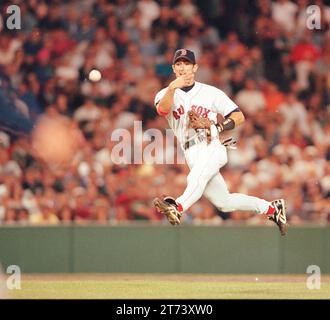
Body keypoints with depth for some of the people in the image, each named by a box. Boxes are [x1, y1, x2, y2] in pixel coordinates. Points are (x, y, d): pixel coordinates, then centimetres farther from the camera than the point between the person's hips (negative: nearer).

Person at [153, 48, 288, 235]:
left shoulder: (211, 92, 8)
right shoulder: (165, 94, 10)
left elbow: (239, 116, 7)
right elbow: (162, 109, -15)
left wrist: (220, 127, -12)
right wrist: (172, 88, -33)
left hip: (212, 148, -4)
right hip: (192, 154, 4)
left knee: (196, 178, -34)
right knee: (223, 202, 6)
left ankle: (177, 208, -60)